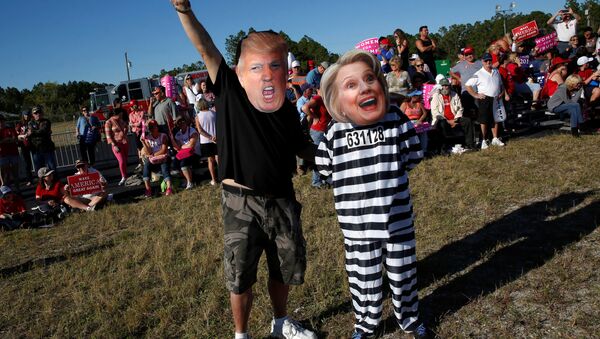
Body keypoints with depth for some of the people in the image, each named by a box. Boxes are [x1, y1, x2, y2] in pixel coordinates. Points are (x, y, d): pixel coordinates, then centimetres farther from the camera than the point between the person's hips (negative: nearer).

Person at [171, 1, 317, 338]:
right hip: (242, 202, -4)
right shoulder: (230, 93, -11)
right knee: (241, 275, 8)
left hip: (282, 200, 4)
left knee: (287, 266, 18)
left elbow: (302, 147, 17)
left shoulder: (288, 110, -1)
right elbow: (206, 48, -21)